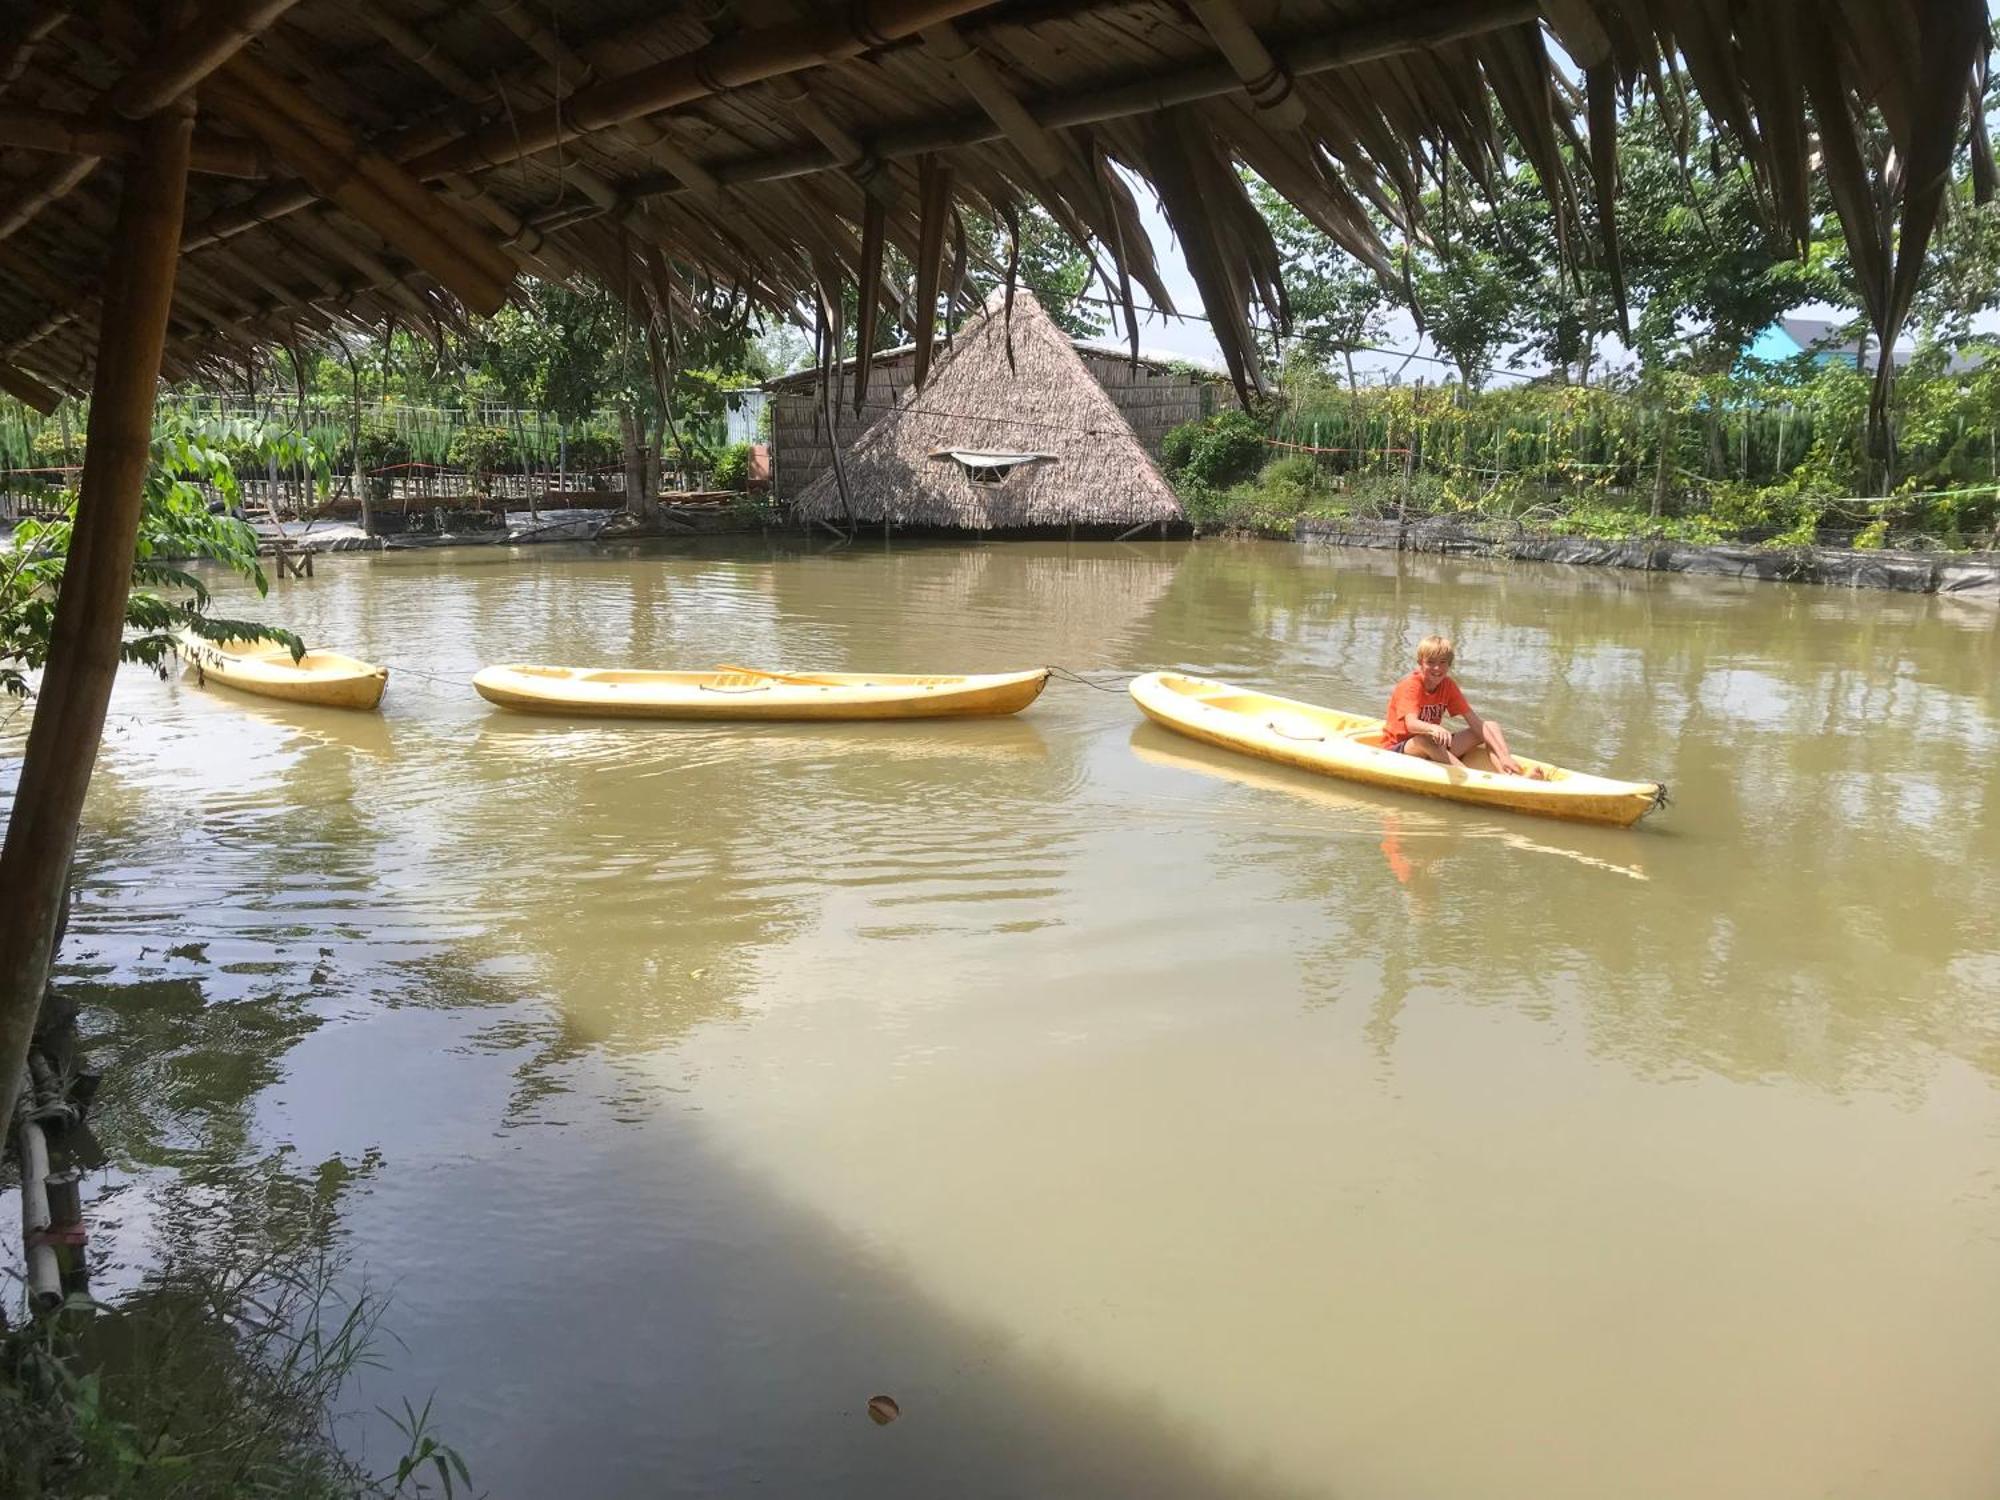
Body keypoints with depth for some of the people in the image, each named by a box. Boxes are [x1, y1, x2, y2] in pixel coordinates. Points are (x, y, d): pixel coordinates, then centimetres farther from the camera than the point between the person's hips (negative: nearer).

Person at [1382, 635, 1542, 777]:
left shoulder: (1448, 686, 1)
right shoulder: (1410, 686, -16)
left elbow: (1476, 723, -5)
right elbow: (1411, 724, -35)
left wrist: (1504, 756, -16)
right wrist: (1434, 729, -58)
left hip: (1436, 749, 6)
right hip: (1397, 751, -6)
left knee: (1491, 727, -6)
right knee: (1424, 740, -40)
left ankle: (1512, 778, -31)